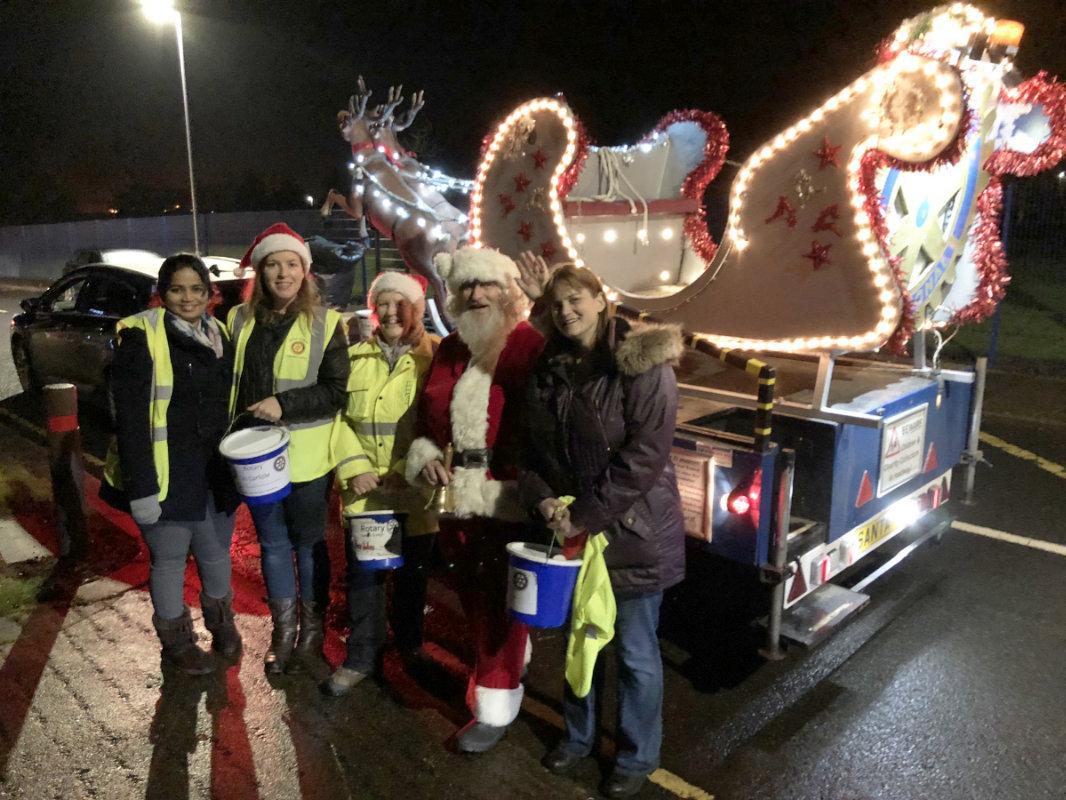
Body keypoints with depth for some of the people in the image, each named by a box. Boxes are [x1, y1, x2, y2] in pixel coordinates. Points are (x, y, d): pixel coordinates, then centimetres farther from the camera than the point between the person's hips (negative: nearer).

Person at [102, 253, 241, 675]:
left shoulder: (219, 335, 7)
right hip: (168, 475, -5)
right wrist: (140, 487, -18)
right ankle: (176, 640, 31)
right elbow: (130, 417, -15)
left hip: (215, 472, 5)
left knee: (216, 553, 19)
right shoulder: (141, 337, -12)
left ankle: (221, 621, 42)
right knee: (169, 559, 10)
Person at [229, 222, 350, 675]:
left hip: (306, 456, -3)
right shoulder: (239, 320, 6)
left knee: (308, 543, 10)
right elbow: (229, 382, 14)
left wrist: (284, 405, -20)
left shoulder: (324, 323, -6)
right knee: (272, 543, 14)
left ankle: (313, 629, 28)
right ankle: (283, 629, 30)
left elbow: (336, 391, -9)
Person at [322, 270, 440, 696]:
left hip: (415, 489, -2)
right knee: (363, 572, 7)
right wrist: (354, 468, -8)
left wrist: (409, 470, -15)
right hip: (364, 491, 2)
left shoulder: (436, 355, -3)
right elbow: (340, 417, 5)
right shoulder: (355, 357, 7)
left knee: (412, 571, 14)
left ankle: (409, 646, 35)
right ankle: (361, 655, 23)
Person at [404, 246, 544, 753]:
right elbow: (428, 418, 17)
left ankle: (496, 706, 19)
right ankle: (510, 664, 45)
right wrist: (425, 456, 0)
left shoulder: (532, 346, -9)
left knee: (499, 601, 3)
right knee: (472, 596, 20)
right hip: (456, 499, 7)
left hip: (509, 501, -7)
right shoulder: (449, 349, 11)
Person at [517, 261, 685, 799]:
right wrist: (542, 498, -10)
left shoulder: (642, 366, -15)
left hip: (633, 530, -5)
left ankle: (638, 756, 32)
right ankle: (578, 735, 44)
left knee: (635, 651, 10)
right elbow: (534, 447, 9)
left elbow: (645, 456, -21)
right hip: (572, 530, 6)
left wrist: (586, 516, -20)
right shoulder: (548, 371, 5)